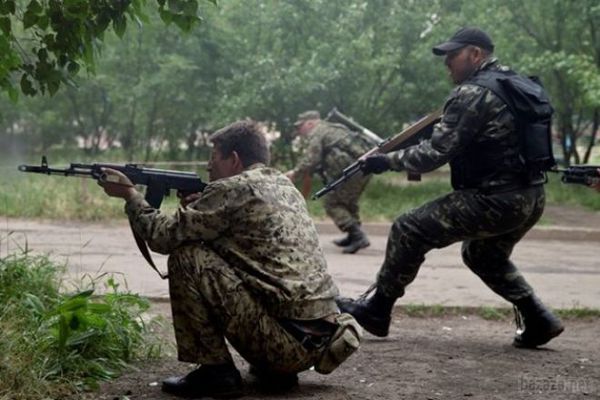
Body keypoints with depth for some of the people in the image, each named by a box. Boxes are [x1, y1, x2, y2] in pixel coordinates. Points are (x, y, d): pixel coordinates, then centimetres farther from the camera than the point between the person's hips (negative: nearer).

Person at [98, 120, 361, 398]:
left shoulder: (232, 189, -7)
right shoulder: (284, 186, 18)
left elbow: (163, 236, -4)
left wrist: (131, 195, 12)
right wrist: (196, 207, 17)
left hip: (287, 341, -9)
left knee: (186, 257, -5)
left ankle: (215, 370, -1)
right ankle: (275, 370, 17)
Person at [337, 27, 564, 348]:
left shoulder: (471, 94, -12)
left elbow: (435, 153, -14)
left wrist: (387, 160, -3)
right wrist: (440, 125, 21)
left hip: (496, 200, -9)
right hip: (531, 198, 9)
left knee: (408, 231, 0)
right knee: (482, 254, 31)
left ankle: (375, 309, 9)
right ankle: (538, 319, 21)